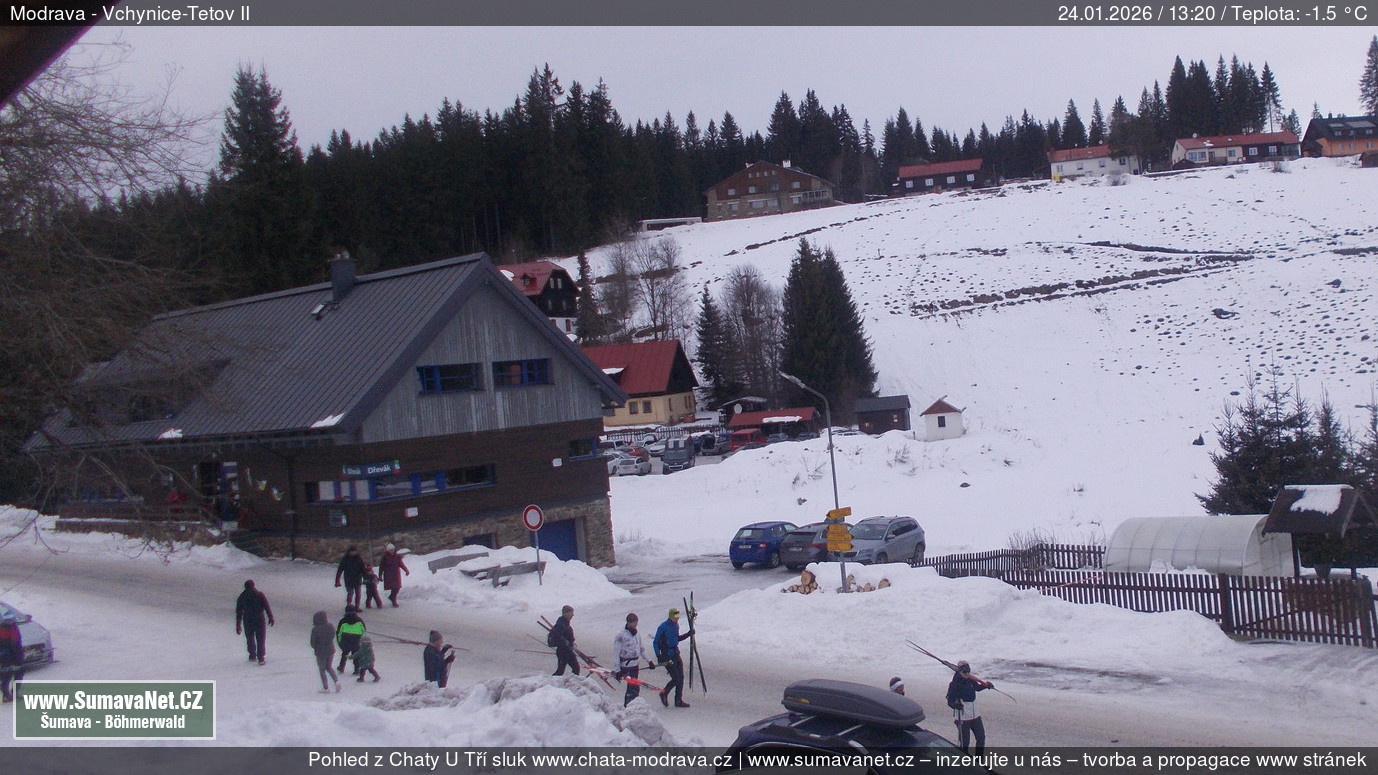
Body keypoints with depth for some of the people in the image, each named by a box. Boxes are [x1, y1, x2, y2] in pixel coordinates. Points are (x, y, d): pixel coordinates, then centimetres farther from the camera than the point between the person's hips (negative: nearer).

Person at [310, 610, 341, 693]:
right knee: (328, 667, 23)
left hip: (320, 652, -4)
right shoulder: (330, 627, -7)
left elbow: (312, 643, -13)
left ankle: (326, 688, 16)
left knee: (322, 670, 12)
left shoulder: (315, 629, -19)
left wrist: (315, 648, 7)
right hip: (331, 650, 4)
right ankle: (337, 680, 4)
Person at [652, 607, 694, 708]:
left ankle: (679, 700, 13)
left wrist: (688, 634, 12)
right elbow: (655, 642, -11)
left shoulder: (676, 625, 8)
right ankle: (664, 693, 14)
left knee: (681, 677, 4)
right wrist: (659, 656, -18)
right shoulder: (663, 627, -15)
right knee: (676, 678, -10)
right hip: (667, 656, -7)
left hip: (676, 654, 7)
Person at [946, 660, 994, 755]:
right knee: (965, 742, -1)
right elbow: (950, 701, -18)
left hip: (975, 715, 7)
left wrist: (987, 685, 7)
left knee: (981, 737, 15)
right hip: (962, 717, -7)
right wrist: (955, 705, -38)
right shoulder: (954, 684, -18)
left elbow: (977, 688, 23)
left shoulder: (971, 681, 1)